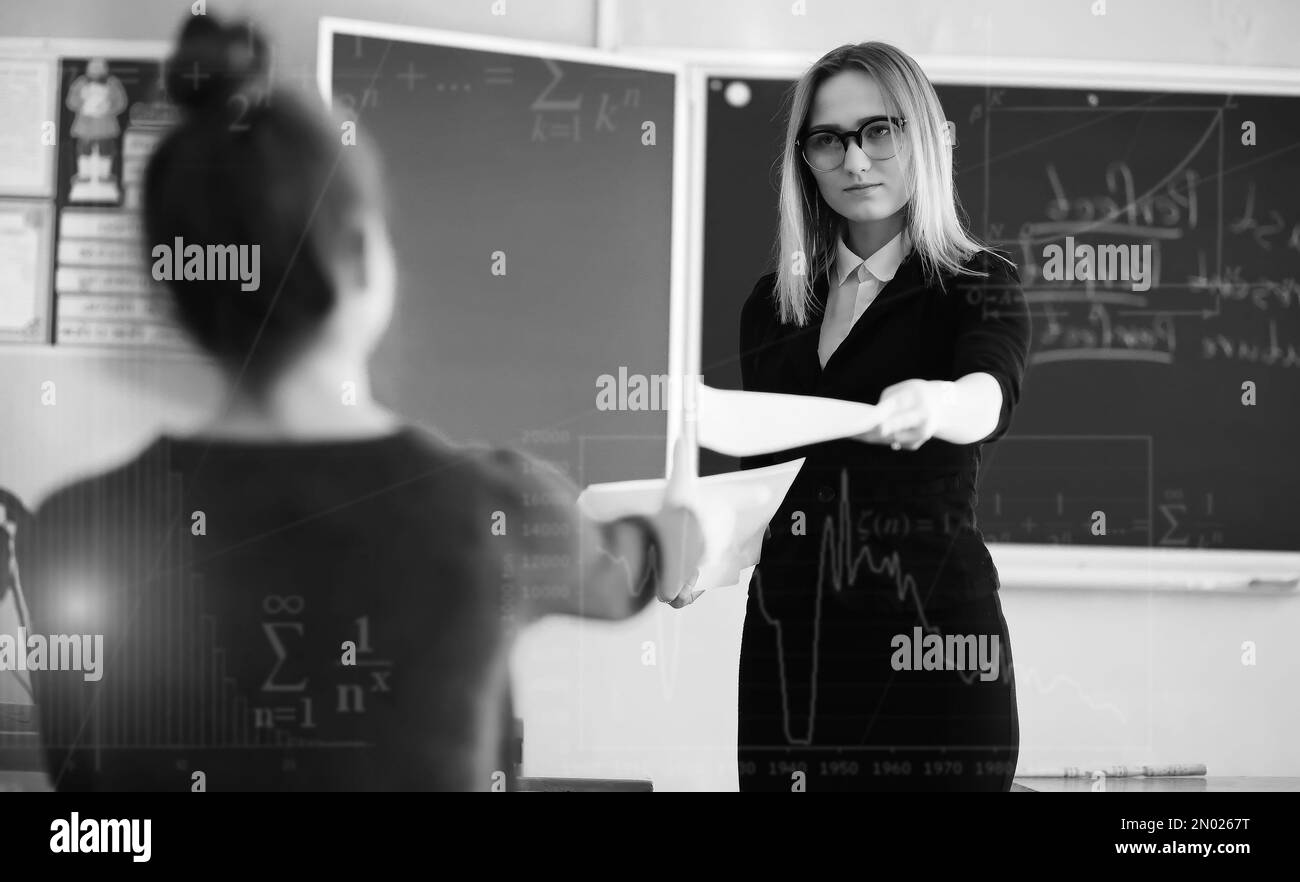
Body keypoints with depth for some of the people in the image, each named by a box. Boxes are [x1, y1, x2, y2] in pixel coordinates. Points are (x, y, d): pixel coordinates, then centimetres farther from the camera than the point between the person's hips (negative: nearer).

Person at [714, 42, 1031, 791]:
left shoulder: (977, 285, -2)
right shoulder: (772, 305, 11)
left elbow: (989, 395, -23)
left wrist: (932, 407, -44)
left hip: (927, 641, -4)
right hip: (785, 642, 4)